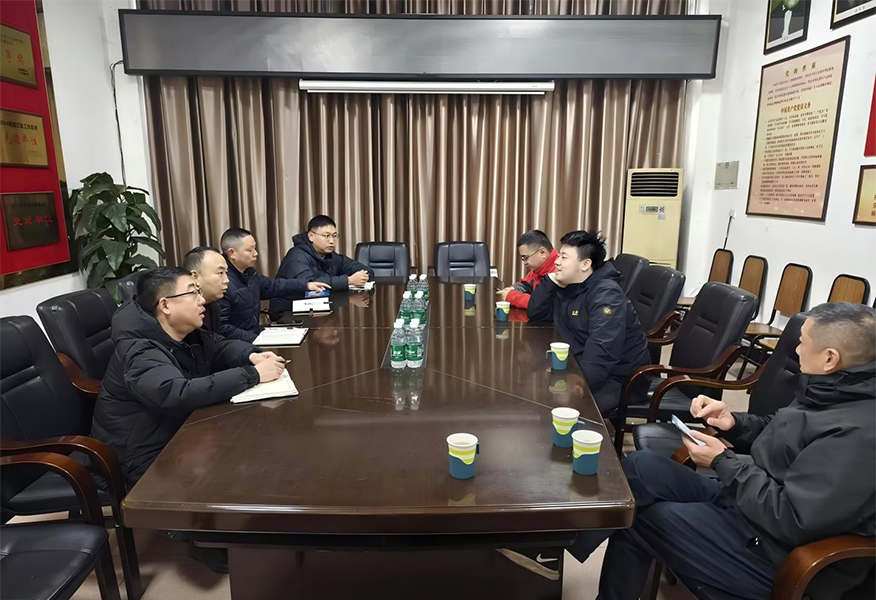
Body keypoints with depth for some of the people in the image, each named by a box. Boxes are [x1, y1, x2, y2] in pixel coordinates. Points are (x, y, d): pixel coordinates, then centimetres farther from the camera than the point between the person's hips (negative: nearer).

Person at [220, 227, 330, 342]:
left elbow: (272, 286, 23)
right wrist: (256, 340, -24)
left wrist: (306, 286, 17)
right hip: (236, 345, -9)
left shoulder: (248, 272, 7)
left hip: (255, 335, 9)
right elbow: (221, 328, -25)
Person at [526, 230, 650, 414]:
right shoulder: (568, 287, 4)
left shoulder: (606, 294, -23)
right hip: (580, 366, 8)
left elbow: (601, 353, -34)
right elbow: (535, 313, 5)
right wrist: (551, 281, -7)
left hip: (619, 377, -8)